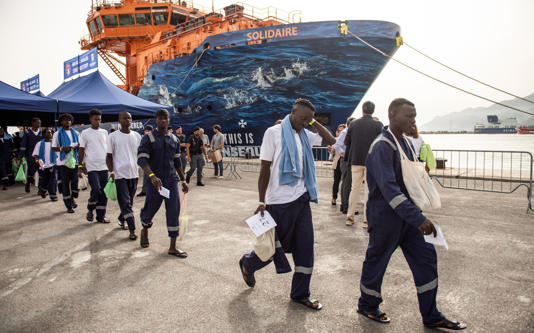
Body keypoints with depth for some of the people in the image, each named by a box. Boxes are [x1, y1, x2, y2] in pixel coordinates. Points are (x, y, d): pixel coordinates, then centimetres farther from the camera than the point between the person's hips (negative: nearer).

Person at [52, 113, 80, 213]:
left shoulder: (76, 133, 14)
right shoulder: (57, 134, 5)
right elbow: (53, 148, 1)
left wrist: (77, 146, -7)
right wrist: (62, 148, -18)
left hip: (75, 161, 2)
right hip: (63, 161, -2)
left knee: (75, 181, -2)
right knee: (65, 184, 1)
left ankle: (72, 199, 25)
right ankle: (68, 206, 9)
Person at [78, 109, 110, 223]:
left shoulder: (104, 132, 12)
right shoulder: (85, 133, 2)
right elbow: (82, 151, 3)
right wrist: (80, 167, 0)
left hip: (104, 167, 4)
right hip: (92, 167, -4)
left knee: (104, 192, 3)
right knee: (96, 190, -14)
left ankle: (101, 216, 13)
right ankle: (90, 209, 13)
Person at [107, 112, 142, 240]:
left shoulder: (137, 136, 8)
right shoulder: (113, 136, -1)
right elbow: (109, 156, 1)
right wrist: (111, 171, -11)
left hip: (134, 173, 4)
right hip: (120, 174, -4)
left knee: (129, 202, 14)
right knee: (125, 203, -6)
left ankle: (121, 219, 38)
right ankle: (132, 230, -3)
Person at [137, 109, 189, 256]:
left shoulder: (174, 139, 12)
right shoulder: (148, 138, -4)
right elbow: (141, 159, -16)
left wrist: (183, 180, 16)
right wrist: (152, 176, -32)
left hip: (171, 180, 4)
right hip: (154, 181, -3)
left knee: (174, 212, -3)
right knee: (150, 210, 10)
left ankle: (172, 247, 5)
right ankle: (145, 230, 45)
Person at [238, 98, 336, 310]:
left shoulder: (305, 134, 10)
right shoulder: (274, 132, -8)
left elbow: (330, 140, 14)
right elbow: (265, 169, -10)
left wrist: (314, 123, 5)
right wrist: (262, 202, -13)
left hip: (302, 199, 6)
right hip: (279, 201, -6)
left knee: (305, 246, 7)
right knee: (273, 245, 7)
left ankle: (300, 294, 21)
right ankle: (247, 263, 38)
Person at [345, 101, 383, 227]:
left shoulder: (353, 124, -1)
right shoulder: (378, 125, -7)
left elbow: (347, 142, 4)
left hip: (356, 161, 2)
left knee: (354, 188, 12)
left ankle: (350, 217, 15)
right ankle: (367, 219, 8)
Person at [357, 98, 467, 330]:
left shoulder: (404, 142, 10)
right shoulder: (382, 146, -20)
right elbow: (389, 188, -28)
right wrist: (418, 218, -30)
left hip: (407, 214, 9)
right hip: (385, 216, -9)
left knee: (425, 257, 9)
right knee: (376, 261, 8)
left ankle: (431, 316, 23)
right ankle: (367, 306, 31)